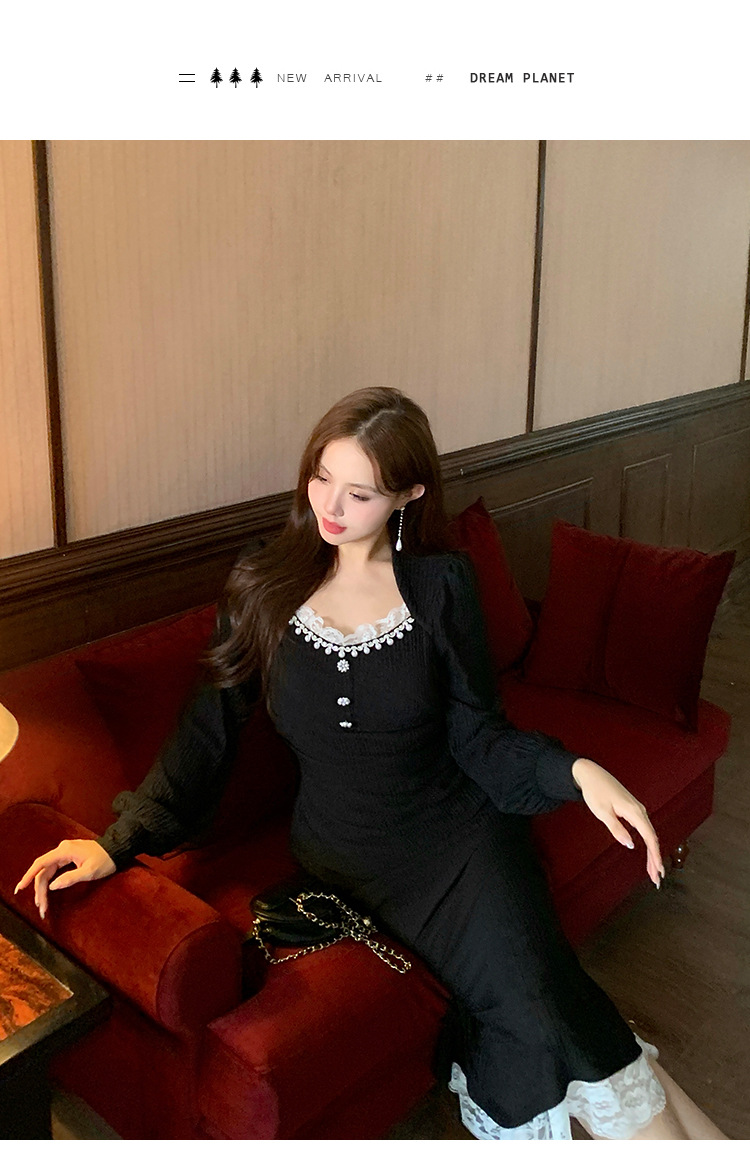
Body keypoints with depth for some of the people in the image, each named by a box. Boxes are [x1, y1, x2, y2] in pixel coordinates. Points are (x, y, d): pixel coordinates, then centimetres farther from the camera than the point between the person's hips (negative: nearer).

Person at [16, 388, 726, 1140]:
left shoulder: (441, 583, -1)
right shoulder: (262, 588, 0)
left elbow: (479, 736, 0)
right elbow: (205, 737, 1)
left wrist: (574, 770, -17)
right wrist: (119, 841, -10)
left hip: (459, 829, 0)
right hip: (347, 858, 0)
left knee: (533, 1009, -24)